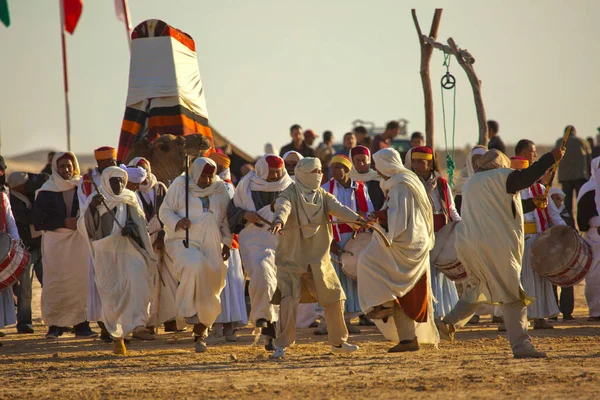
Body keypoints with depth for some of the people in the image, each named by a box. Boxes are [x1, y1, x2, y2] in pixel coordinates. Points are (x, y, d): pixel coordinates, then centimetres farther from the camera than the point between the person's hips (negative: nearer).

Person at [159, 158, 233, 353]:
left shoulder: (220, 190, 7)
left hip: (211, 247, 4)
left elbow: (226, 220, 15)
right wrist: (177, 222, -21)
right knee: (194, 265, -37)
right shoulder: (180, 186, -3)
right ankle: (189, 310, -23)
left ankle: (200, 333, 15)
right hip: (183, 242, -4)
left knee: (208, 293, 0)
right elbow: (164, 211, -1)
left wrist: (226, 242, 5)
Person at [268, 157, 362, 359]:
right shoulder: (289, 195, -9)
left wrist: (358, 218, -33)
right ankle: (281, 346, -7)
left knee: (334, 298, 9)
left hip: (318, 258, 5)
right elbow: (283, 209, -31)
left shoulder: (323, 196, 5)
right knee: (289, 299, -17)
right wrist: (278, 222, -55)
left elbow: (338, 208, -12)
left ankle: (338, 342, 25)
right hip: (291, 257, -5)